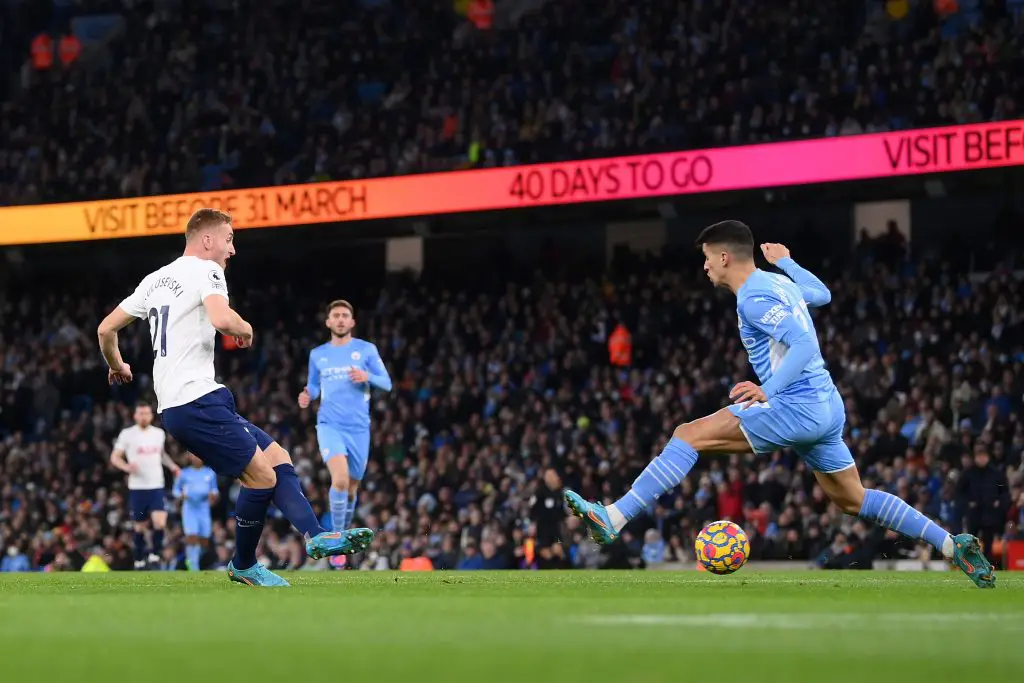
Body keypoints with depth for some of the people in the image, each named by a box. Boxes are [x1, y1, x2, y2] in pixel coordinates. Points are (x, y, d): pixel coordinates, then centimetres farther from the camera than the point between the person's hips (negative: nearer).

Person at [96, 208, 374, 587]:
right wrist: (245, 328, -4)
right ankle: (243, 566, 8)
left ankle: (317, 536, -4)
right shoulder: (205, 270, -6)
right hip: (197, 401, -10)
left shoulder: (156, 279, 19)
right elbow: (222, 319, -27)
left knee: (277, 457, 8)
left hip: (172, 405, 10)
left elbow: (106, 329, 23)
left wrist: (117, 366, 41)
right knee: (262, 476, -7)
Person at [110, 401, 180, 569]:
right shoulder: (127, 434, -2)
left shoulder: (159, 433, 9)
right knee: (139, 526, 7)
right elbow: (114, 457, -1)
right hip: (137, 487, -2)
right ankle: (139, 559, 23)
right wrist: (126, 467, -20)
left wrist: (171, 465, 10)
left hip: (156, 486, 2)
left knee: (160, 523, -16)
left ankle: (154, 554, 2)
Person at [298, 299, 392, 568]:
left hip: (359, 427, 1)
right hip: (329, 425, -1)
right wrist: (307, 397, -4)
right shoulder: (317, 355, 10)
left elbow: (387, 384, 2)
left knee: (351, 487, 10)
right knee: (340, 479, -23)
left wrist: (367, 377, -18)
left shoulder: (366, 350, 4)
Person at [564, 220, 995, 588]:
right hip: (826, 408, 10)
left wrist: (769, 391, -29)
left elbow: (805, 345, -23)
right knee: (852, 501, 19)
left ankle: (613, 519, -20)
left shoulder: (754, 297, -12)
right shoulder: (778, 282, 15)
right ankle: (953, 545, 17)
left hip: (797, 408, -10)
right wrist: (786, 261, 48)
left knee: (688, 436, -12)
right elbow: (822, 294, 36)